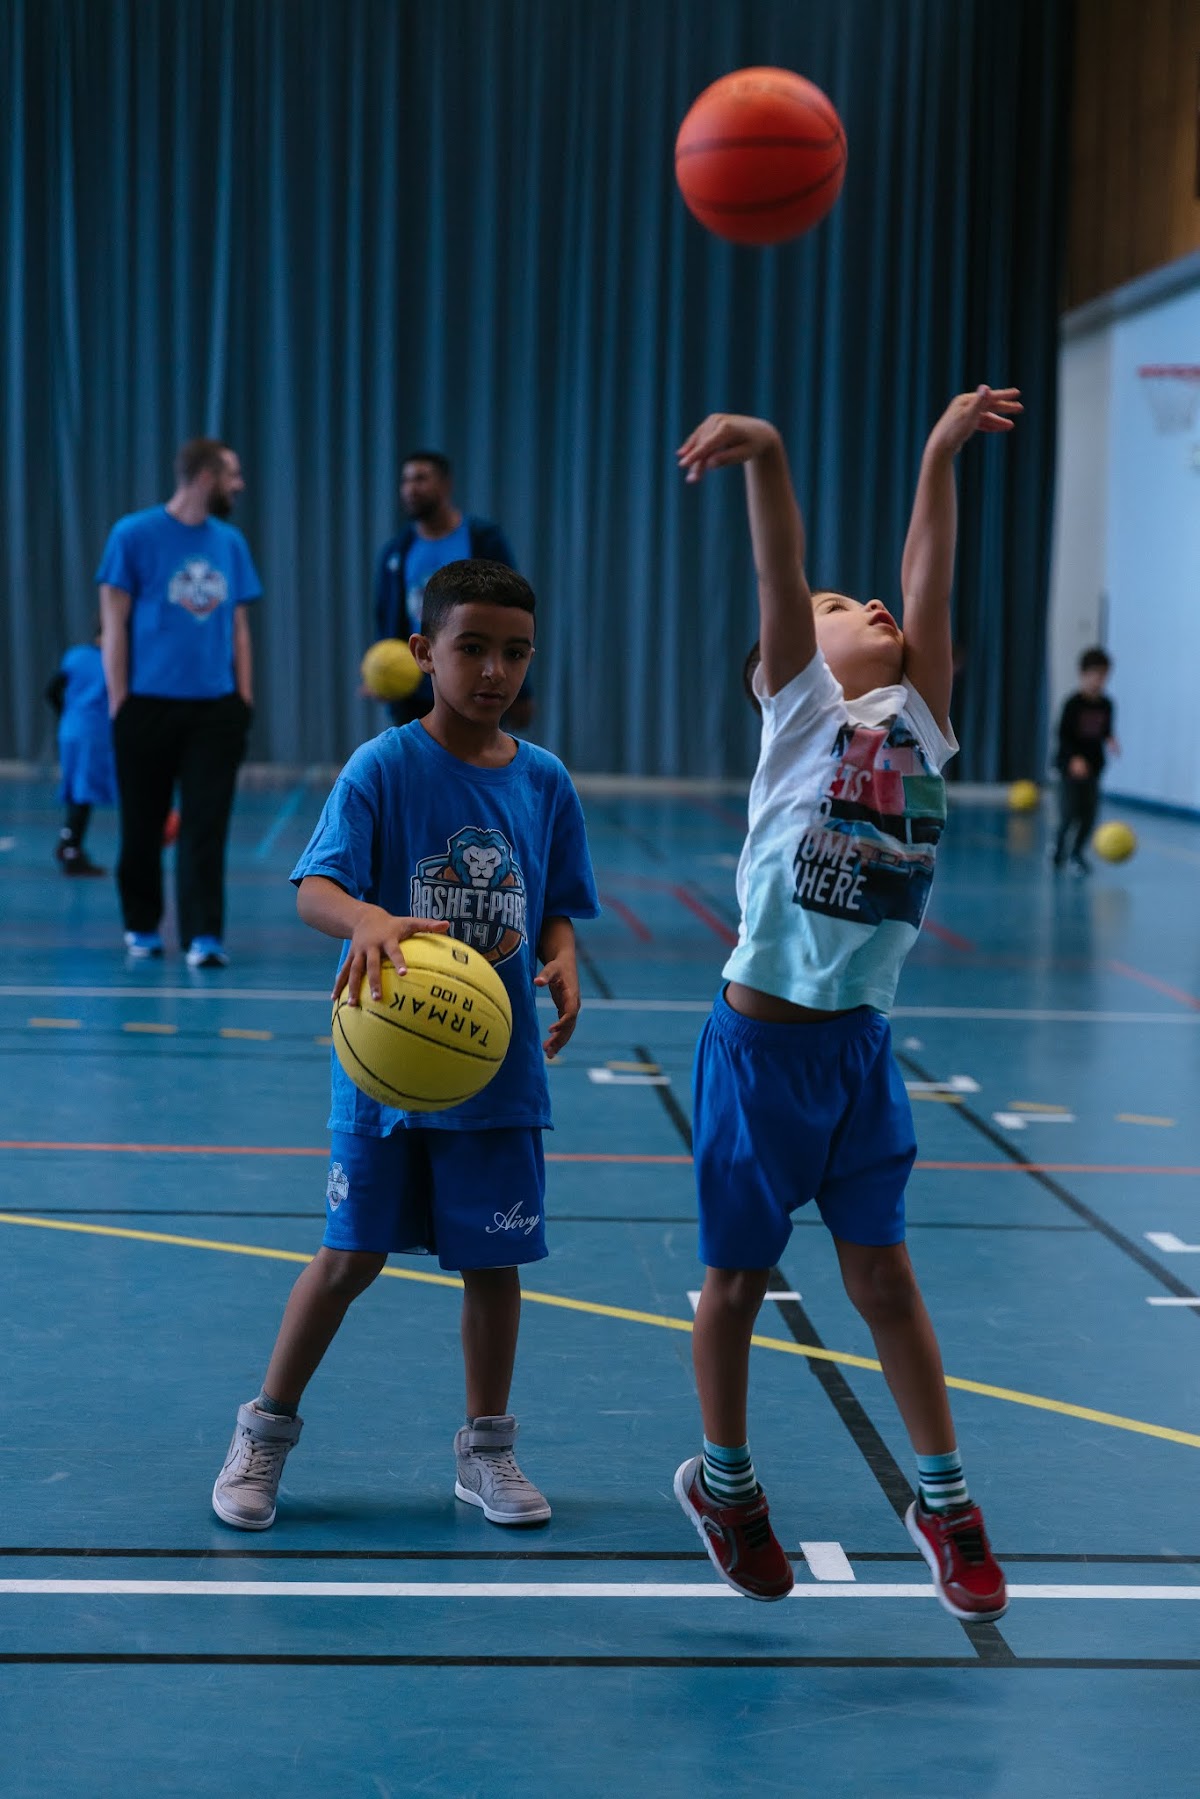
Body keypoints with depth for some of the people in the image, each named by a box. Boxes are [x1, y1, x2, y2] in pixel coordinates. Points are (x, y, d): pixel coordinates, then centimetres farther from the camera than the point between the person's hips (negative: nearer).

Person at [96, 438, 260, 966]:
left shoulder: (230, 542, 10)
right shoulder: (135, 535, -4)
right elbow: (114, 624, -4)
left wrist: (245, 698, 7)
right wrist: (119, 701, -8)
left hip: (216, 709, 3)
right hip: (148, 705, -3)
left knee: (206, 827, -5)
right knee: (142, 827, 7)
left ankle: (204, 937, -6)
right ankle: (142, 927, 23)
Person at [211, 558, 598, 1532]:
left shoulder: (545, 782, 2)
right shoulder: (383, 768, -10)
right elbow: (316, 888, -21)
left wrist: (562, 964, -10)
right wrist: (367, 918, -42)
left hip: (500, 1065, 3)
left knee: (494, 1257, 8)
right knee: (352, 1254, 3)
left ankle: (486, 1449, 28)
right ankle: (266, 1431, 23)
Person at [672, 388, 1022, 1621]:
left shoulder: (915, 719, 7)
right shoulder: (801, 704, -4)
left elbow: (930, 589, -3)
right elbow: (779, 582, -19)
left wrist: (941, 458, -11)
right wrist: (765, 457, -34)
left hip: (859, 1042, 4)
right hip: (762, 1040, -4)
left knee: (881, 1268, 10)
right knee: (739, 1276, 9)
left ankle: (943, 1501, 20)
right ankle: (724, 1482, 28)